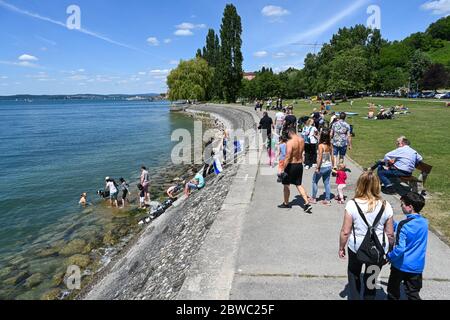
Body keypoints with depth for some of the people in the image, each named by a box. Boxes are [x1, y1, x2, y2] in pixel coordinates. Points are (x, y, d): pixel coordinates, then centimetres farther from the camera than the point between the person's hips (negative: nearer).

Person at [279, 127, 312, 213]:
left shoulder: (290, 142, -20)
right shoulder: (302, 140, 2)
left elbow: (288, 157, -24)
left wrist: (283, 169, -21)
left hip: (291, 165, -7)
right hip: (300, 164, 7)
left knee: (286, 185, 12)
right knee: (299, 185, 15)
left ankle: (286, 203, 26)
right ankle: (307, 203, 5)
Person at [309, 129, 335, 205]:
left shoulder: (321, 145, -19)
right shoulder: (330, 145, -1)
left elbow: (320, 158, -19)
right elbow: (332, 156, 5)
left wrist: (317, 168, -13)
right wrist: (332, 165, 16)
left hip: (322, 167, -6)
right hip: (329, 166, 6)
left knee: (315, 181, 12)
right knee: (327, 183, 14)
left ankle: (314, 198, 21)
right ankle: (328, 200, 17)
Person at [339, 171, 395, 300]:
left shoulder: (352, 204, -19)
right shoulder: (385, 206, -12)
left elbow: (345, 232, -15)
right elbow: (390, 233, -4)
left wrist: (341, 247, 1)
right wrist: (390, 249, 13)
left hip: (356, 247, -1)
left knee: (354, 274, 25)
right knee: (371, 278, 21)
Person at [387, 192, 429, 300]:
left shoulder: (404, 225, -24)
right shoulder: (424, 222, -4)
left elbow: (399, 249, -26)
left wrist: (389, 256, -10)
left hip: (401, 265, -5)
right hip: (417, 266, 5)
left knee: (393, 291, 17)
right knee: (413, 293, 14)